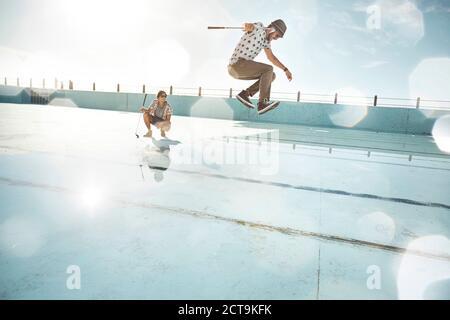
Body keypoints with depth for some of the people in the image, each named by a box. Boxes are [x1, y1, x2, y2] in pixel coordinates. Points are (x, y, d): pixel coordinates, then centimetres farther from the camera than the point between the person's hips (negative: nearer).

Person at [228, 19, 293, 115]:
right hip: (238, 63, -9)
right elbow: (248, 26, -27)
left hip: (237, 68, 9)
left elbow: (271, 58, 26)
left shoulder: (265, 40, 19)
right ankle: (263, 104, -25)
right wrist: (248, 26, -53)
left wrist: (286, 70, 21)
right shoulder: (259, 27, -5)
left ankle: (244, 94, 2)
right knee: (269, 69, -20)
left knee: (272, 75, 9)